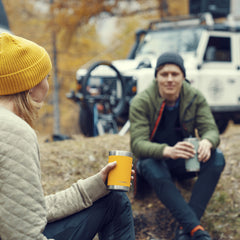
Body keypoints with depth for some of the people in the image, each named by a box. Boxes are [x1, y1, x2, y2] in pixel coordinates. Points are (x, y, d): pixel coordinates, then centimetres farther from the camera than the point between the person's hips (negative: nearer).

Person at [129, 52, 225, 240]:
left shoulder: (196, 98, -7)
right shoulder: (141, 102, -17)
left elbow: (211, 130, -13)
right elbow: (137, 144, -26)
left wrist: (207, 143, -41)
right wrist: (168, 151, -47)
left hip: (184, 161, 3)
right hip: (155, 158, -3)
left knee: (217, 158, -26)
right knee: (152, 168, -38)